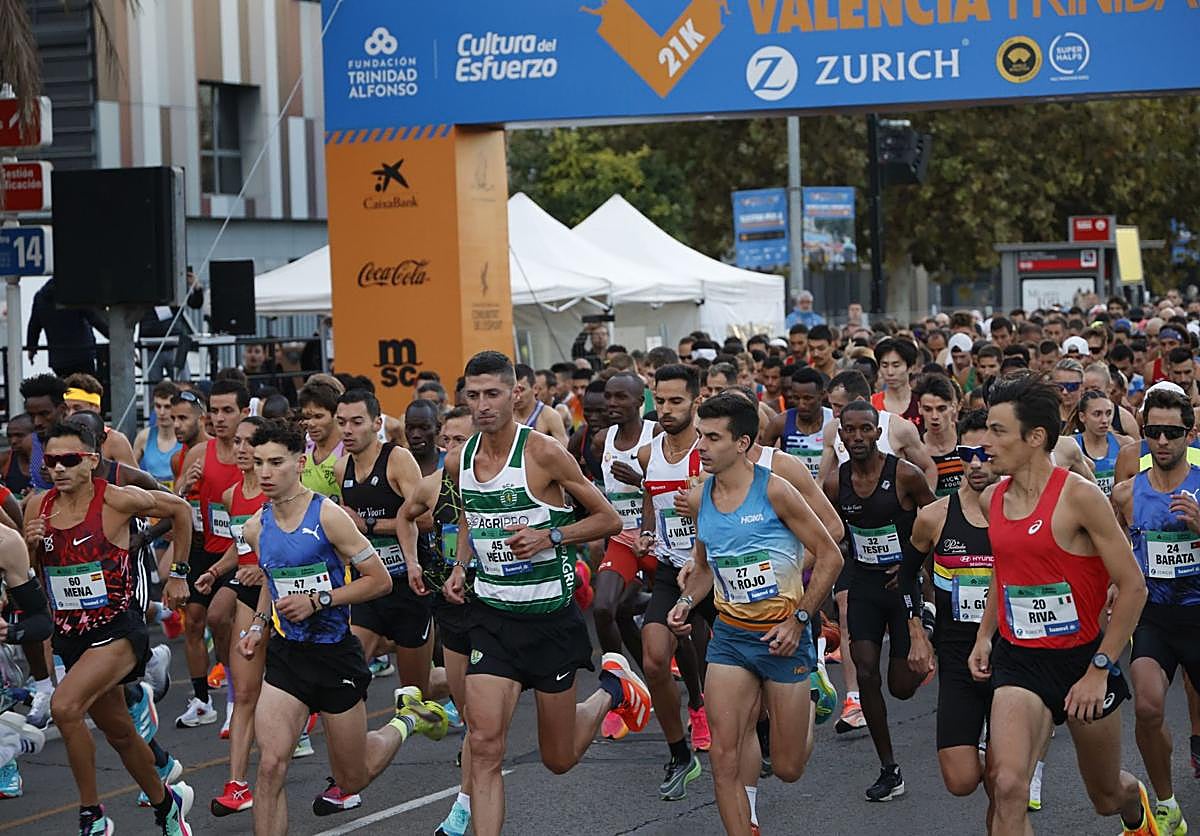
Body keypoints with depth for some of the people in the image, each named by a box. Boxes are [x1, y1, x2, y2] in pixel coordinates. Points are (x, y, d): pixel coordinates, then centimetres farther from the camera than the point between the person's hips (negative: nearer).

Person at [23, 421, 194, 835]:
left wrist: (177, 572, 10)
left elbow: (179, 510, 4)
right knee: (119, 733, 19)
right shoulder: (38, 507, 2)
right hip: (70, 634, 7)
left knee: (64, 706, -28)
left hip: (118, 629, -6)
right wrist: (30, 544, -10)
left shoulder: (117, 500, -12)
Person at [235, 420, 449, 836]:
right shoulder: (255, 528, 3)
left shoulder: (328, 516, -14)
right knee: (270, 766, -15)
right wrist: (259, 624, 6)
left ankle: (406, 719, 39)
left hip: (335, 654, -4)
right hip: (286, 655, 4)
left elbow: (380, 580, -11)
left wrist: (319, 600, -18)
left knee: (352, 779, 11)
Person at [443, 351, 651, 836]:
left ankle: (613, 688, 39)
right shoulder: (458, 463, 1)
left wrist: (550, 537, -20)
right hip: (492, 617, 3)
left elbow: (609, 519, -6)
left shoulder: (544, 453, -14)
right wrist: (460, 567, 6)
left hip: (551, 617, -3)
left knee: (559, 759, 10)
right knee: (485, 747, -12)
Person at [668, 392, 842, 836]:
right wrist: (686, 601, -2)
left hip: (782, 635, -4)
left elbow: (829, 556, -9)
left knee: (787, 768, 7)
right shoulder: (698, 499, 2)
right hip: (729, 634, 4)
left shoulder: (773, 491, -14)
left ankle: (802, 709, 40)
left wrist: (799, 620, -13)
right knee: (724, 759, -8)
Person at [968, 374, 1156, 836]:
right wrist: (985, 634, 12)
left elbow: (1133, 586, -14)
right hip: (1017, 660, 3)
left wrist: (1099, 669, -14)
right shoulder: (992, 499, 1)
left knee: (1107, 794, 17)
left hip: (1082, 657, -3)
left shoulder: (1079, 495, -16)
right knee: (1008, 786, -21)